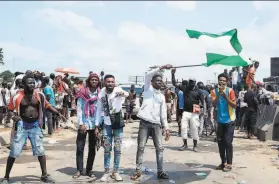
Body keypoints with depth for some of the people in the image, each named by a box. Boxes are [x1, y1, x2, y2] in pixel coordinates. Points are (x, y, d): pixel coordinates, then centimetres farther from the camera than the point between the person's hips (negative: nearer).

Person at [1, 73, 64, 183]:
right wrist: (13, 117, -19)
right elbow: (9, 110, 1)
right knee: (14, 152, 1)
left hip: (35, 125, 2)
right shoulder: (17, 97, -10)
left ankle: (44, 175, 16)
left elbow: (47, 106, 11)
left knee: (40, 151, 3)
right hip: (22, 125, -2)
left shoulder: (39, 95, -3)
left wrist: (58, 113, 2)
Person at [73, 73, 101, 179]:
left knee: (92, 148, 9)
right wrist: (81, 123, -10)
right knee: (80, 148, -2)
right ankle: (79, 170, 7)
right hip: (83, 124, -2)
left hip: (94, 125, 2)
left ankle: (89, 170, 18)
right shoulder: (82, 93, 0)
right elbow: (79, 109, -2)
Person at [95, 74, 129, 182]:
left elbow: (127, 94, -39)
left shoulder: (118, 90, -15)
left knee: (117, 149, 5)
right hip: (107, 124, 2)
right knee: (107, 149, 6)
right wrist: (96, 126, 0)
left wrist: (124, 93, -63)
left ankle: (116, 172, 18)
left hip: (118, 123, -2)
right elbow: (99, 110, 2)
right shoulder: (101, 93, -5)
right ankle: (106, 172, 17)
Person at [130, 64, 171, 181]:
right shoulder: (148, 89, 6)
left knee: (159, 148, 2)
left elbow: (163, 113, 15)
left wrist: (166, 127, 7)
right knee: (141, 147, -1)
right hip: (145, 123, -4)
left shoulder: (162, 96, 17)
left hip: (156, 124, 4)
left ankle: (160, 171, 9)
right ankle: (138, 171, 7)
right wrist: (162, 67, -17)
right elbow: (148, 75, -11)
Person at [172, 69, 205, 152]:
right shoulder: (184, 89, 6)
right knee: (183, 127, 0)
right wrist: (173, 74, -3)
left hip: (194, 113, -2)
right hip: (186, 112, 2)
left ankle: (195, 146, 13)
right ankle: (185, 144, 14)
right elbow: (174, 84, 7)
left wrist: (204, 110, -18)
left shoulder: (198, 91, 0)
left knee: (194, 129, 1)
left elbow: (203, 101, -2)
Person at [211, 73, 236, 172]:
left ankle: (229, 164, 1)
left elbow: (234, 105, -13)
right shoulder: (214, 91, 1)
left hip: (229, 120, -4)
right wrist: (219, 94, -27)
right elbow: (214, 103, -14)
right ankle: (223, 162, 22)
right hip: (220, 120, 4)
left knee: (228, 142, -6)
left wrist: (226, 97, -25)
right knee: (220, 142, 10)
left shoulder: (230, 91, -8)